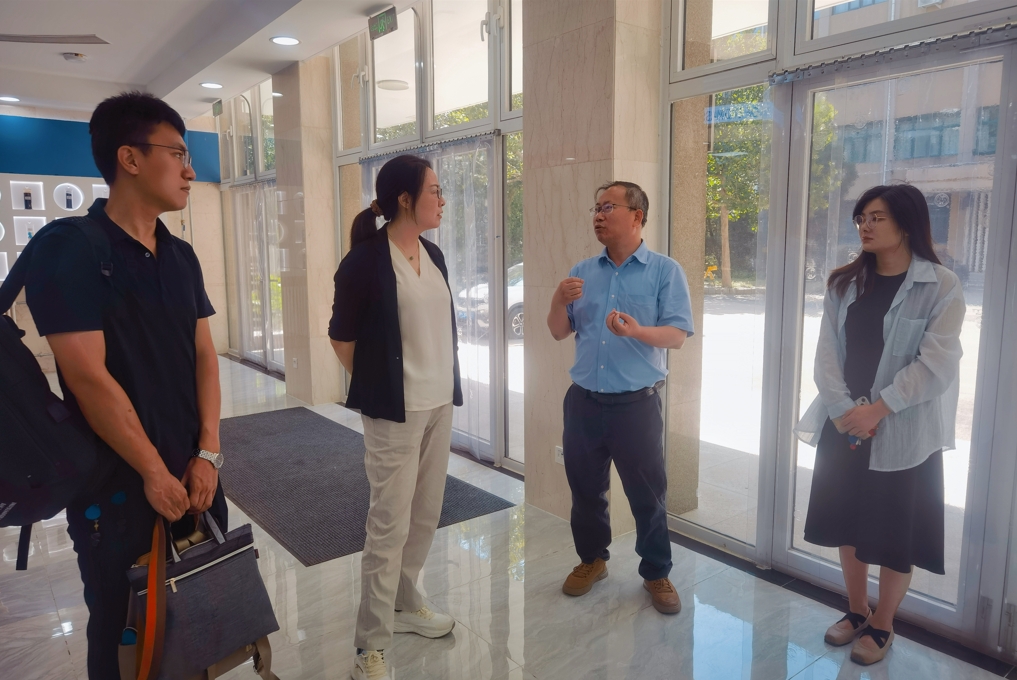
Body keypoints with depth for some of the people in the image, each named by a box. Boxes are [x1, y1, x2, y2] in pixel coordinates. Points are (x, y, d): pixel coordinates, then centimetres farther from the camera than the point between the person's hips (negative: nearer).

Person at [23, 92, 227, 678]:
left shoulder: (181, 256, 7)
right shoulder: (67, 249, -13)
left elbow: (204, 355, 5)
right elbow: (88, 377, -18)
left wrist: (207, 455, -4)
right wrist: (153, 472, -13)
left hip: (192, 474, 6)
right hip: (116, 485, -5)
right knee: (122, 628, 13)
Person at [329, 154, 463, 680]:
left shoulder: (433, 256, 8)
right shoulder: (366, 259, -13)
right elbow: (342, 337, -7)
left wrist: (447, 385, 12)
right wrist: (377, 390, 0)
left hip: (439, 404, 7)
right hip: (396, 409, -7)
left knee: (426, 514, 17)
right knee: (390, 523, 0)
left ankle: (404, 605, 37)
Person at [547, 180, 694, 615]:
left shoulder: (665, 271, -3)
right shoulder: (583, 272, 9)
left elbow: (677, 336, -10)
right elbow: (559, 333, 9)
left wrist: (637, 331, -29)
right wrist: (559, 300, -11)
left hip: (637, 403, -4)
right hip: (583, 400, 4)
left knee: (647, 493, 6)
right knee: (585, 487, 15)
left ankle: (656, 573, 24)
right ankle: (592, 559, 34)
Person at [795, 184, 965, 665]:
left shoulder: (941, 286, -6)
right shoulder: (843, 284, 6)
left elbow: (937, 364, -14)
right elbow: (827, 353, -1)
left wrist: (877, 409, -19)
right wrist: (844, 412, -14)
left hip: (904, 431, -4)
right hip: (843, 426, 4)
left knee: (895, 532, 7)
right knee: (848, 522, 14)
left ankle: (881, 626, 27)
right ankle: (856, 612, 34)